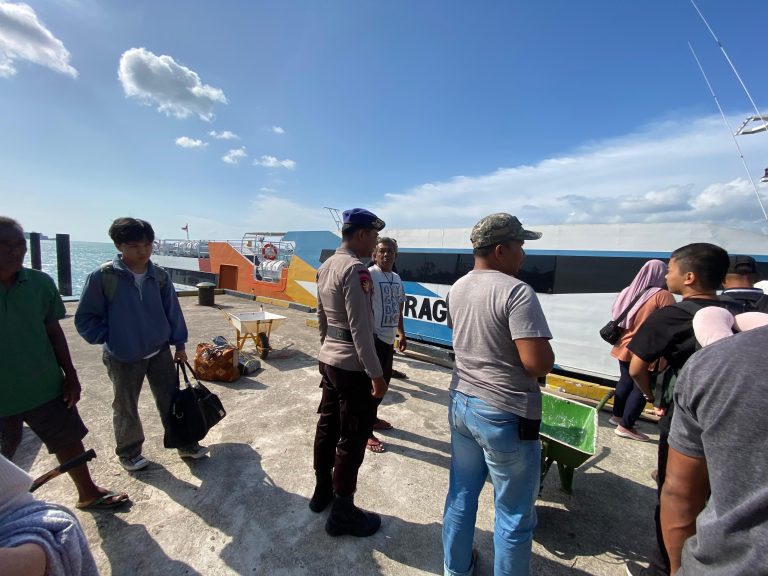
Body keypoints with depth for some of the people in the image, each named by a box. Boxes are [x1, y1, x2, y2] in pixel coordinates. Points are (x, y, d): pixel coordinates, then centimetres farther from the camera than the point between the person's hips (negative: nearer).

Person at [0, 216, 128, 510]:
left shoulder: (40, 283, -6)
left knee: (69, 440, 15)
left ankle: (88, 493, 36)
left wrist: (70, 375, 1)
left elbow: (54, 331, 1)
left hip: (46, 386, 2)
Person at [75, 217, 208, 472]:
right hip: (122, 358, -2)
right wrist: (110, 340, -11)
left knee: (172, 400, 13)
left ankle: (185, 443, 30)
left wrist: (179, 344, 6)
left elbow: (172, 311, 3)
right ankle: (129, 453, 39)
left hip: (160, 352, 3)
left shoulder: (159, 275, -6)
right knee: (126, 409, 16)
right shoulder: (103, 276, -17)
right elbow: (85, 318, -7)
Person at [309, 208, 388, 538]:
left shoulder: (325, 267, 8)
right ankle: (342, 514, 22)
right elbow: (360, 328, -23)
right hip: (353, 367, -9)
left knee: (327, 428, 20)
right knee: (352, 439, 6)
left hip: (329, 360, 9)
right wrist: (376, 374, -18)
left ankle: (322, 492, 38)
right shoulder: (356, 270, -20)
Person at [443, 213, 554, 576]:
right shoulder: (517, 291, -20)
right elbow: (539, 362, -23)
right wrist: (544, 352, -3)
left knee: (461, 492, 23)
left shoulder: (457, 289, 4)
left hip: (461, 402, 8)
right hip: (505, 413, -7)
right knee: (514, 513, 14)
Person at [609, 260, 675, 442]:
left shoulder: (628, 292, 7)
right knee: (642, 388, 4)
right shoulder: (663, 295, -14)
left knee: (626, 381, 20)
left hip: (624, 347, 7)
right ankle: (625, 426, 8)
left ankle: (617, 416, 33)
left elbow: (618, 319, 16)